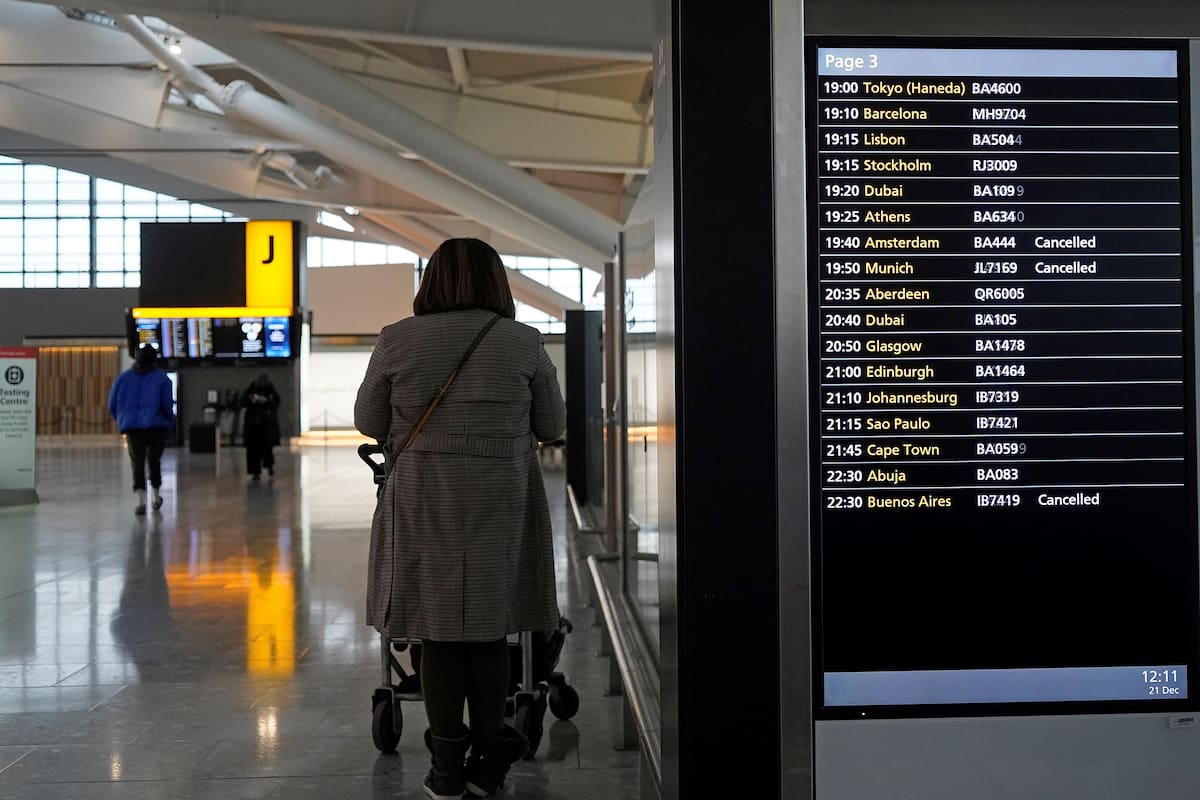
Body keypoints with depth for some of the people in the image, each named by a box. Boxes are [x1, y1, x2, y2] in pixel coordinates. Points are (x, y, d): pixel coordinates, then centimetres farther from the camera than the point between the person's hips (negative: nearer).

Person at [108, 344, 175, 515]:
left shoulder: (123, 377, 6)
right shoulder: (161, 378, -1)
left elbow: (112, 405, 7)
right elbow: (167, 404, -5)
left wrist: (122, 419, 24)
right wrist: (170, 419, 14)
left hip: (131, 426, 1)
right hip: (156, 425, -1)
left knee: (137, 462, 1)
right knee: (154, 460, 16)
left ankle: (141, 500, -16)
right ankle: (155, 498, 27)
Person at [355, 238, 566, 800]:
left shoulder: (396, 341, -2)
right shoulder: (523, 342, -2)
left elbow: (368, 422, 6)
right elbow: (553, 426, 7)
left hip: (423, 505, 0)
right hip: (501, 505, 0)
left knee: (438, 632, 8)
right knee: (490, 631, 11)